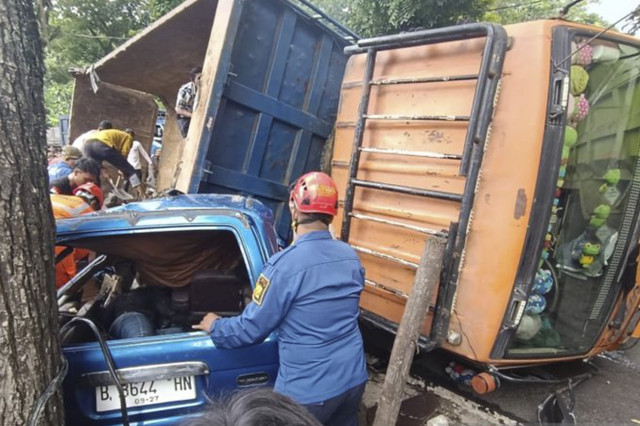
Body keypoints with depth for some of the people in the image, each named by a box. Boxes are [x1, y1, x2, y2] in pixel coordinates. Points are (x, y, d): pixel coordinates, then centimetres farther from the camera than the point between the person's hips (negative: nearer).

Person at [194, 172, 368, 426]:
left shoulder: (285, 265, -22)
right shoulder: (351, 257, -1)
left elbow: (251, 328, -14)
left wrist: (214, 327, 6)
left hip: (310, 391, -6)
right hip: (354, 379, 6)